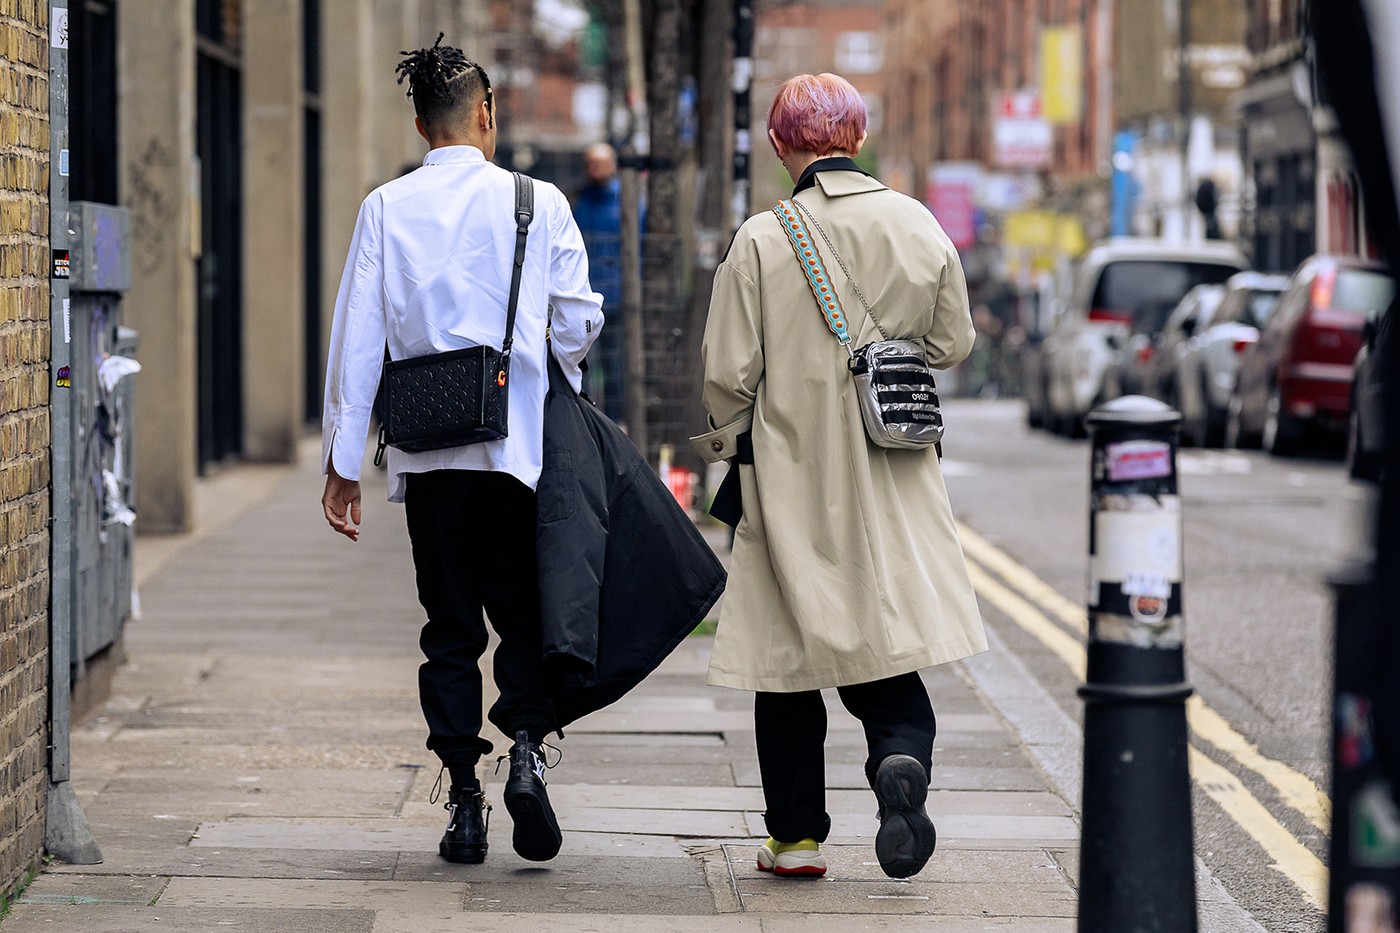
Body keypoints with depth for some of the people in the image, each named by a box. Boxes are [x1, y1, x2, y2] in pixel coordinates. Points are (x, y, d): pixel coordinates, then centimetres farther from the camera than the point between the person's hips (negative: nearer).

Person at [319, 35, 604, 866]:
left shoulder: (386, 208, 0)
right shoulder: (538, 203, -3)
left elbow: (356, 337, -1)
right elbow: (578, 325, -1)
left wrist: (343, 463, 3)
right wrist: (563, 361, 23)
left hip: (428, 453, 1)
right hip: (519, 446, -1)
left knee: (450, 626, 8)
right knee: (525, 612, 10)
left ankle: (464, 797, 4)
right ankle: (528, 747, -14)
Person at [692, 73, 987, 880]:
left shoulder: (762, 239, -11)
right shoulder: (918, 227, -2)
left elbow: (730, 372, -8)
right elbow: (954, 343, 8)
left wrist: (727, 447, 10)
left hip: (794, 476, -2)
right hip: (894, 482, 2)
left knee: (790, 661, 8)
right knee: (885, 646, 8)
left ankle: (796, 836, 11)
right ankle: (902, 758, -20)